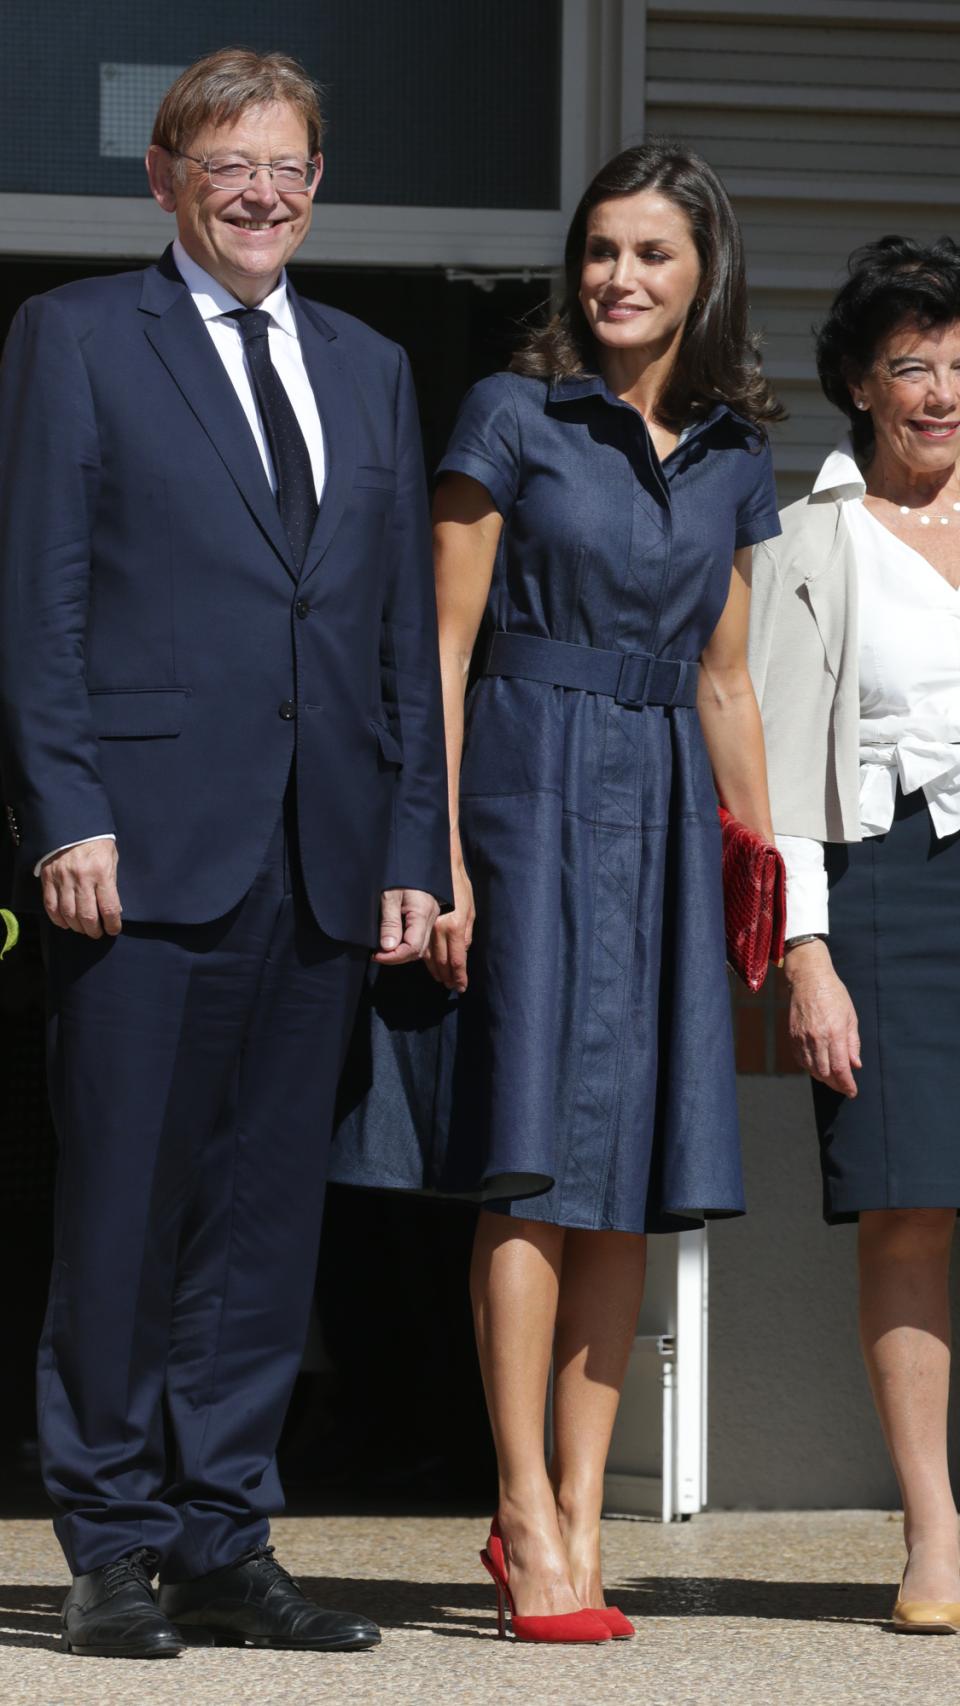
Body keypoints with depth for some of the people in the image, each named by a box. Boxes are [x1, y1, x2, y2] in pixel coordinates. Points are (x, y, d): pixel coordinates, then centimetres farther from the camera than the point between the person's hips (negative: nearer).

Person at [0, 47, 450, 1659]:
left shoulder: (370, 369, 18)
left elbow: (406, 627, 16)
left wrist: (414, 852, 8)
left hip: (322, 859, 5)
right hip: (147, 843, -4)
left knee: (267, 1214, 6)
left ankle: (220, 1540, 12)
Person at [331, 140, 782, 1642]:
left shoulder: (733, 459, 12)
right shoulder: (512, 418, -1)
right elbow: (443, 648, -3)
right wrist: (438, 849, -10)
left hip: (661, 814, 5)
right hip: (528, 792, -5)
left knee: (629, 1176, 3)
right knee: (536, 1153, -10)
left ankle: (579, 1519, 7)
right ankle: (528, 1515, -7)